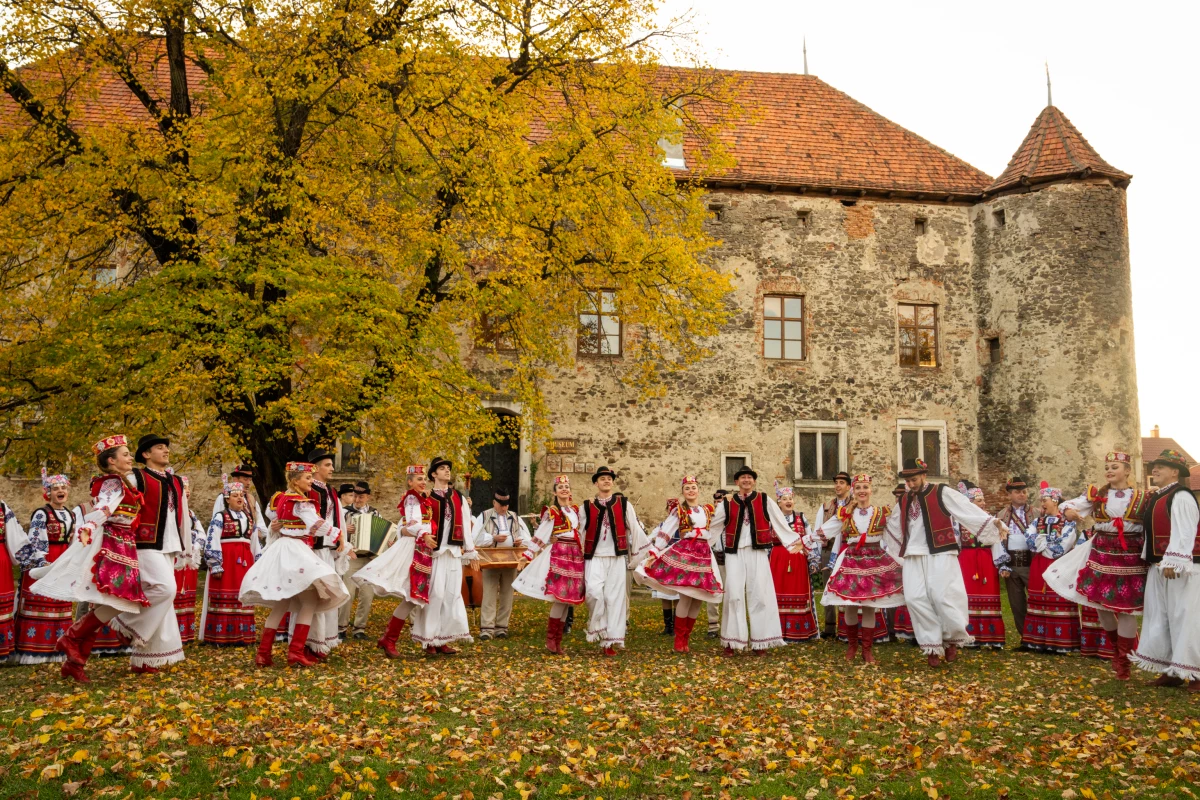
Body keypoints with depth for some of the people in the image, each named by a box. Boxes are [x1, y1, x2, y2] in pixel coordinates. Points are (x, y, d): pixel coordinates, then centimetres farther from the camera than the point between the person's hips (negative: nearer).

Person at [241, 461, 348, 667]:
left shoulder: (281, 498, 12)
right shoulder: (302, 503, -13)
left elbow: (271, 513, 33)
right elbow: (319, 526, -19)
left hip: (280, 549, 9)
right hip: (294, 550, -9)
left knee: (281, 604, 14)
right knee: (310, 602, -6)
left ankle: (263, 652, 12)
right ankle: (296, 652, -13)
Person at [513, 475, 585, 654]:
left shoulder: (576, 510, 16)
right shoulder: (552, 511, -1)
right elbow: (541, 534, -5)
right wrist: (527, 555, -9)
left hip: (575, 555, 6)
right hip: (558, 554, -6)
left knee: (568, 597, 4)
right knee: (560, 596, -13)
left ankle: (557, 640, 9)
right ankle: (551, 639, -4)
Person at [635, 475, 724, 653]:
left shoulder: (706, 510, 15)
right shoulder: (678, 510, 1)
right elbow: (665, 532, -4)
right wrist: (653, 554, -11)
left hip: (704, 554, 5)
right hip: (684, 552, -5)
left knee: (700, 597, 2)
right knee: (687, 595, -14)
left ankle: (685, 637, 12)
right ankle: (679, 640, -4)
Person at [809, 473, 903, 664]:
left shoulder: (883, 512, 4)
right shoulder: (845, 513, 4)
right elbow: (824, 531, 6)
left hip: (875, 561, 0)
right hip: (851, 561, 1)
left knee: (870, 606, 1)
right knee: (850, 606, 3)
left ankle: (867, 649, 13)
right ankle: (852, 645, 22)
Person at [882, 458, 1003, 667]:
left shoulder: (942, 493, -2)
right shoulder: (904, 501, 15)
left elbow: (967, 509, -10)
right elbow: (893, 528, 30)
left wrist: (992, 522, -19)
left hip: (940, 554, -5)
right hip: (914, 557, 5)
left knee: (944, 597, -10)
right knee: (915, 599, -4)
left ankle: (952, 639, 15)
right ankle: (933, 646, 6)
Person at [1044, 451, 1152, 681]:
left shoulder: (1142, 498, 2)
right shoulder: (1095, 494, 3)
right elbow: (1072, 505, -8)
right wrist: (1069, 511, -31)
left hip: (1131, 557, -1)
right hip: (1101, 554, 2)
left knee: (1127, 607, 1)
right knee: (1101, 602, 6)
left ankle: (1123, 660, 15)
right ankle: (1117, 647, 32)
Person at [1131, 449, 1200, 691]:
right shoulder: (1157, 498, 17)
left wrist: (1173, 562, -25)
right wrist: (1154, 562, 17)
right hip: (1159, 566, 10)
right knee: (1160, 618, 12)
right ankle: (1171, 670, 20)